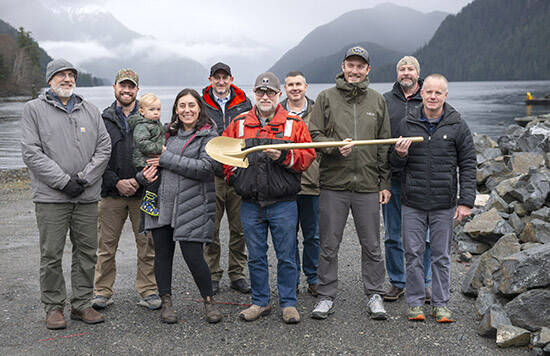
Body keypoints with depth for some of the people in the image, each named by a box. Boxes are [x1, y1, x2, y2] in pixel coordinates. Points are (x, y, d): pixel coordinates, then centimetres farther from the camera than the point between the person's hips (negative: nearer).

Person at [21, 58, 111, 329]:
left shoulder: (90, 111, 14)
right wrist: (63, 181, -14)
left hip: (87, 197, 4)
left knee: (87, 252, 8)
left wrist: (84, 179, -8)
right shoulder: (34, 109, 3)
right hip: (50, 197, -3)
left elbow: (104, 147, 6)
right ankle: (53, 307, 15)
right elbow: (31, 153, -7)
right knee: (51, 254, 1)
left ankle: (82, 304, 20)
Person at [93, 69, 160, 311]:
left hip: (143, 192, 0)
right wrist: (116, 182, -10)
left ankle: (148, 291, 14)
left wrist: (139, 180, -10)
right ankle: (103, 291, 18)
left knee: (147, 244, 3)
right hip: (111, 192, 0)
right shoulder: (103, 119, 7)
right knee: (106, 245, 5)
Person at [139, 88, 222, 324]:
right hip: (162, 204, 5)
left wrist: (167, 159, -14)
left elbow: (204, 167, -17)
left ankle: (209, 301, 15)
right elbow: (157, 161, 25)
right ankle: (166, 303, 23)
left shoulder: (208, 135, -3)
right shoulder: (171, 133, 14)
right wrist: (146, 174, 1)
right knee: (162, 254, 8)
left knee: (193, 256, -6)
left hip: (192, 206, -5)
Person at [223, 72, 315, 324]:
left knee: (286, 256, 4)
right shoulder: (239, 124, 8)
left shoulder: (294, 124, 1)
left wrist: (283, 156, -17)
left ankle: (288, 303, 17)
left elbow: (308, 155, -3)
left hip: (283, 204, -2)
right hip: (250, 204, 2)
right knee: (256, 256, 11)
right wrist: (233, 175, 6)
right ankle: (260, 302, 24)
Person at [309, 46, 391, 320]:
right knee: (329, 245, 5)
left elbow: (385, 144, 11)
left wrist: (385, 182, 7)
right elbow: (313, 134, 2)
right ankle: (327, 295, 18)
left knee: (371, 245, 8)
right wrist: (336, 146, -17)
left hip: (368, 186, 1)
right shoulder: (326, 98, 4)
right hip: (333, 184, -1)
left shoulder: (377, 100, 10)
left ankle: (374, 294, 22)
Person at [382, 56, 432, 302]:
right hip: (392, 179, 1)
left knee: (423, 237, 5)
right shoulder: (385, 101, 8)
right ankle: (397, 282, 21)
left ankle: (423, 284, 19)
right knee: (393, 237, 8)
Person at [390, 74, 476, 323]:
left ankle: (441, 304, 19)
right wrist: (400, 154, -14)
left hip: (444, 204, -1)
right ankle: (415, 302, 17)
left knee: (441, 256, 7)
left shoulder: (457, 126, 1)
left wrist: (466, 202, -4)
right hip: (412, 203, 1)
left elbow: (468, 165, 2)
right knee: (413, 254, 5)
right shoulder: (407, 124, 3)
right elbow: (394, 163, 10)